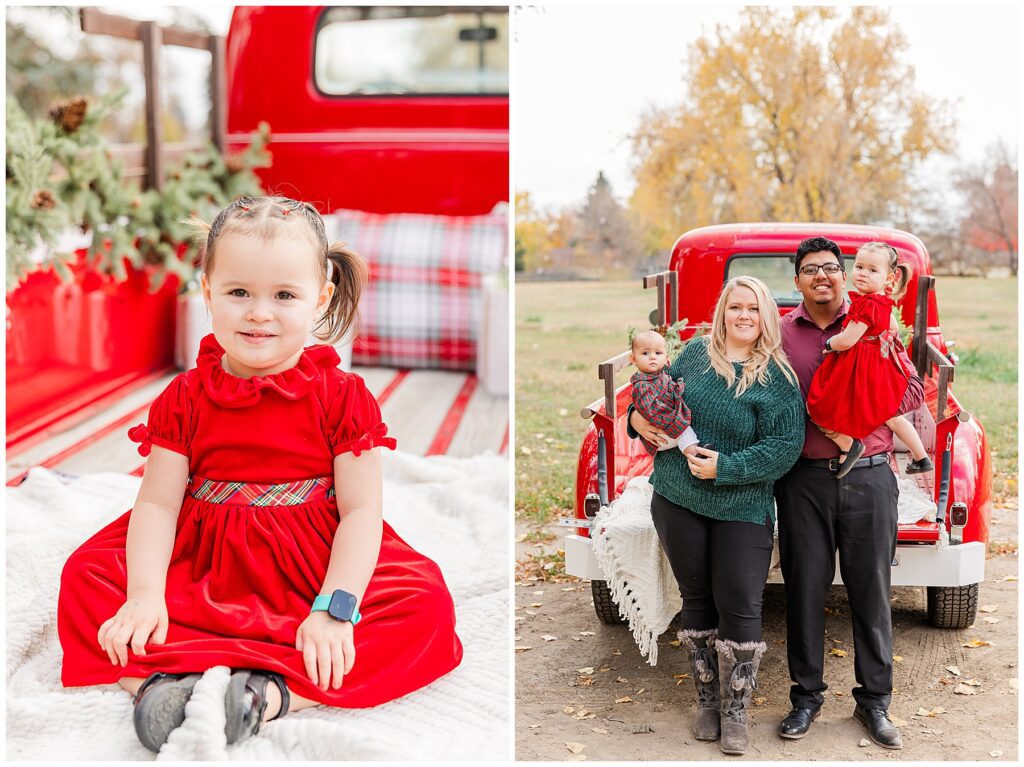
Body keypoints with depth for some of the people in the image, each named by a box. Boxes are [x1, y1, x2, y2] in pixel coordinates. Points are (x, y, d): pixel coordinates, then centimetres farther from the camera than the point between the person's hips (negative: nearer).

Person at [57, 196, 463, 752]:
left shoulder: (342, 396, -3)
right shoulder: (185, 397, 3)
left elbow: (361, 511, -8)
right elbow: (158, 502, -3)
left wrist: (335, 608, -22)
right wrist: (145, 595, -19)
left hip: (312, 571, -2)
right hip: (201, 570, 2)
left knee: (427, 606, -27)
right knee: (86, 575, -16)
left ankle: (272, 692, -38)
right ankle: (162, 683, -36)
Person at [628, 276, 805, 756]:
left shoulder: (777, 378, -6)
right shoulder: (695, 354, 5)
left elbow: (785, 445, -13)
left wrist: (726, 467, -20)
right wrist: (638, 417, -1)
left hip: (741, 510, -3)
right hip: (677, 501, 3)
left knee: (740, 607, -3)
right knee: (697, 600, 12)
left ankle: (735, 711, 12)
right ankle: (707, 700, 26)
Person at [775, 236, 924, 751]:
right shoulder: (780, 333, 6)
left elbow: (913, 390, 5)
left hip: (869, 478, 0)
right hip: (804, 480, 0)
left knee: (871, 591, 6)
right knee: (804, 589, 6)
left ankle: (874, 701, 19)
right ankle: (806, 697, 20)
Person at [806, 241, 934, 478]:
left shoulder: (867, 305, -24)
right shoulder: (884, 302, 5)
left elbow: (847, 341, -25)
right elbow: (893, 329, 24)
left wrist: (828, 344, -7)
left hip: (857, 371, -10)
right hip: (880, 368, 10)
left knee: (817, 408, -3)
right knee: (890, 415, 25)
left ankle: (848, 444, 0)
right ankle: (922, 458, 33)